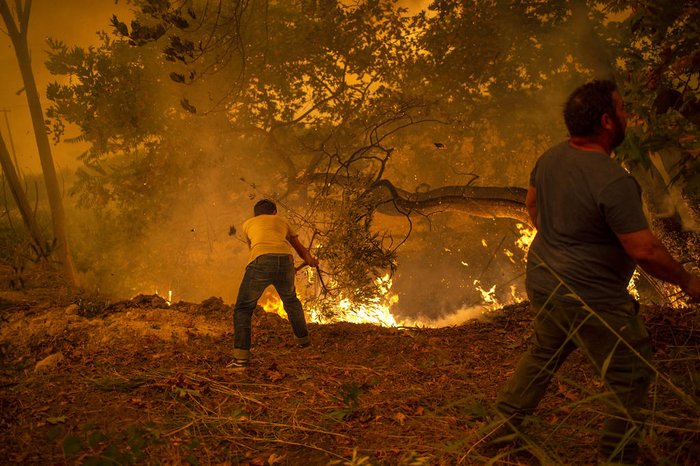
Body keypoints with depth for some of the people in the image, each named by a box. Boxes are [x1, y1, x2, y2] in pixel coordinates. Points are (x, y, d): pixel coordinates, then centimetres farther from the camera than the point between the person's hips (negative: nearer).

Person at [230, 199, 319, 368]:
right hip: (285, 261, 3)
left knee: (243, 308, 9)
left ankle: (241, 356, -3)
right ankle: (303, 338, 44)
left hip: (261, 262, -2)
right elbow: (300, 249, 40)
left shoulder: (248, 223, 29)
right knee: (290, 300, 30)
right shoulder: (282, 221, 32)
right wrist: (311, 261, 59)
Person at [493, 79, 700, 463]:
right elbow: (644, 250, -24)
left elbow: (532, 204, 15)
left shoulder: (551, 158, -2)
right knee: (630, 377, 10)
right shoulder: (614, 182, -27)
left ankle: (503, 425, 36)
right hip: (590, 299, -8)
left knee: (542, 355, 27)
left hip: (542, 281, 8)